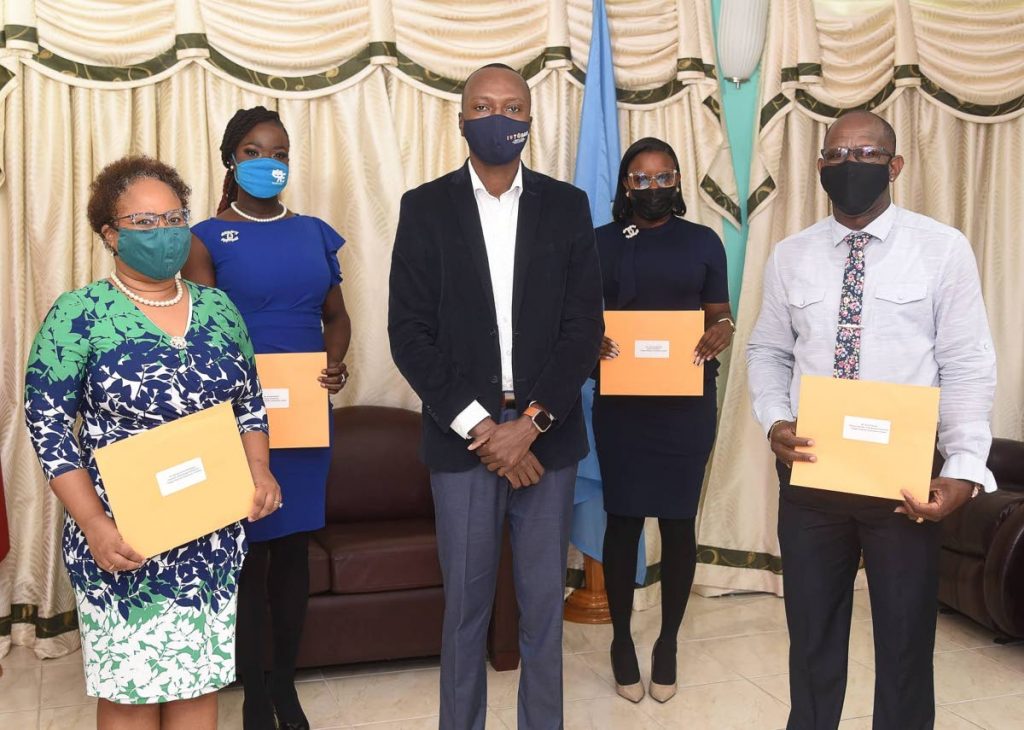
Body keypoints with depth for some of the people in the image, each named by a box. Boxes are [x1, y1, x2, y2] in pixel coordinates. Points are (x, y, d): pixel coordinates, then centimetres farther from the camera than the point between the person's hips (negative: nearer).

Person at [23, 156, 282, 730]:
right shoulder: (79, 314, -7)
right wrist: (94, 524, -16)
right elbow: (47, 424, -9)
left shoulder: (219, 308, 6)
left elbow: (250, 403, 12)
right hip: (125, 538, -3)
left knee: (200, 679, 14)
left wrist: (259, 470, -5)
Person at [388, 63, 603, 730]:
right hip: (461, 436, -1)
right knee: (466, 605, 8)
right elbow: (410, 332, -3)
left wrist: (530, 423, -10)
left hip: (547, 436, 1)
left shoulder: (567, 206, 6)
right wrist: (479, 427, -10)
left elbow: (584, 326, 0)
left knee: (544, 602, 10)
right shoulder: (425, 207, 3)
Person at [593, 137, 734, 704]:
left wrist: (724, 331, -15)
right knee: (623, 519, 4)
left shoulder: (704, 242, 5)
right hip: (622, 401, -1)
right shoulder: (601, 242, 3)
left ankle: (668, 642, 24)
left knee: (679, 521, 6)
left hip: (687, 401, 1)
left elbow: (719, 315, 8)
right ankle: (621, 639, 23)